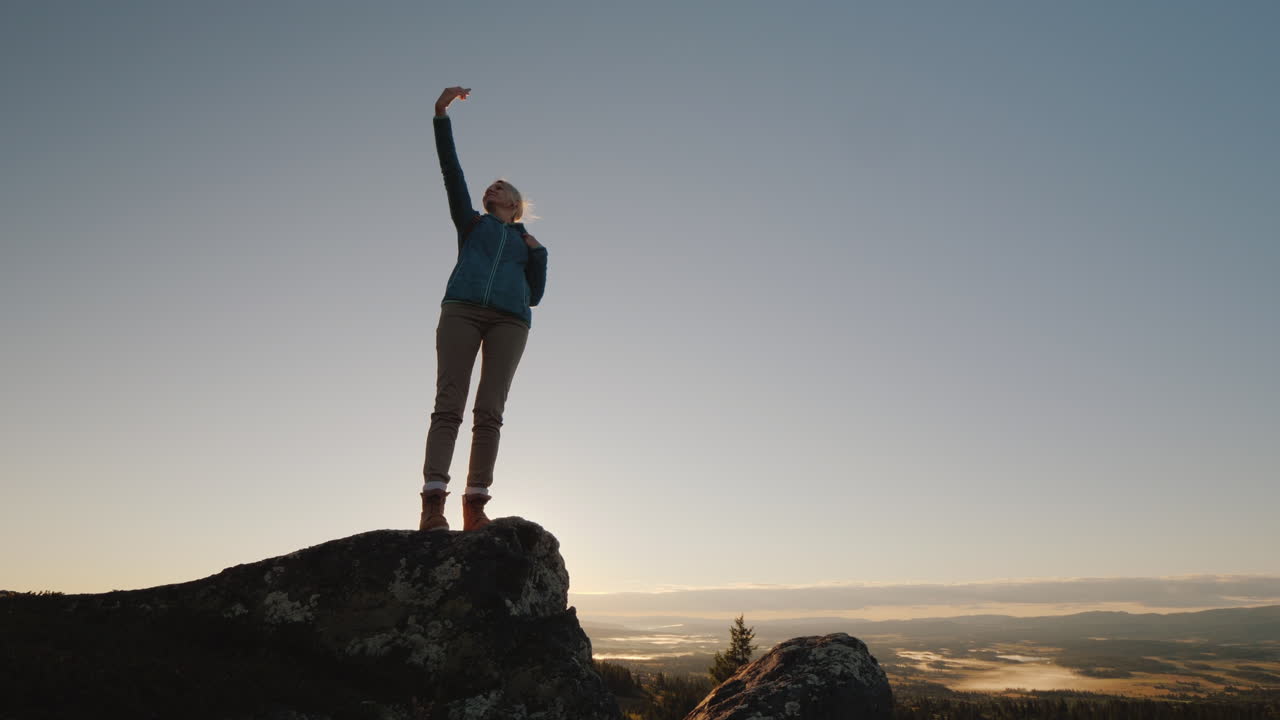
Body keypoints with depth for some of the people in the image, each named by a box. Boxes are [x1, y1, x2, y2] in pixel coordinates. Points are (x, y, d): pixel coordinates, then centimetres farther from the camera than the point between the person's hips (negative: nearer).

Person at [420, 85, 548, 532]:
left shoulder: (528, 244, 30)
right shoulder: (471, 223, 27)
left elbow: (534, 295, 20)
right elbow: (451, 168, 18)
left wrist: (538, 253, 12)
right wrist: (442, 115, 12)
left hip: (510, 320, 1)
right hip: (461, 310, -1)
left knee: (489, 411, -7)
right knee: (448, 405, -12)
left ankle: (475, 506, -10)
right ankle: (433, 503, -20)